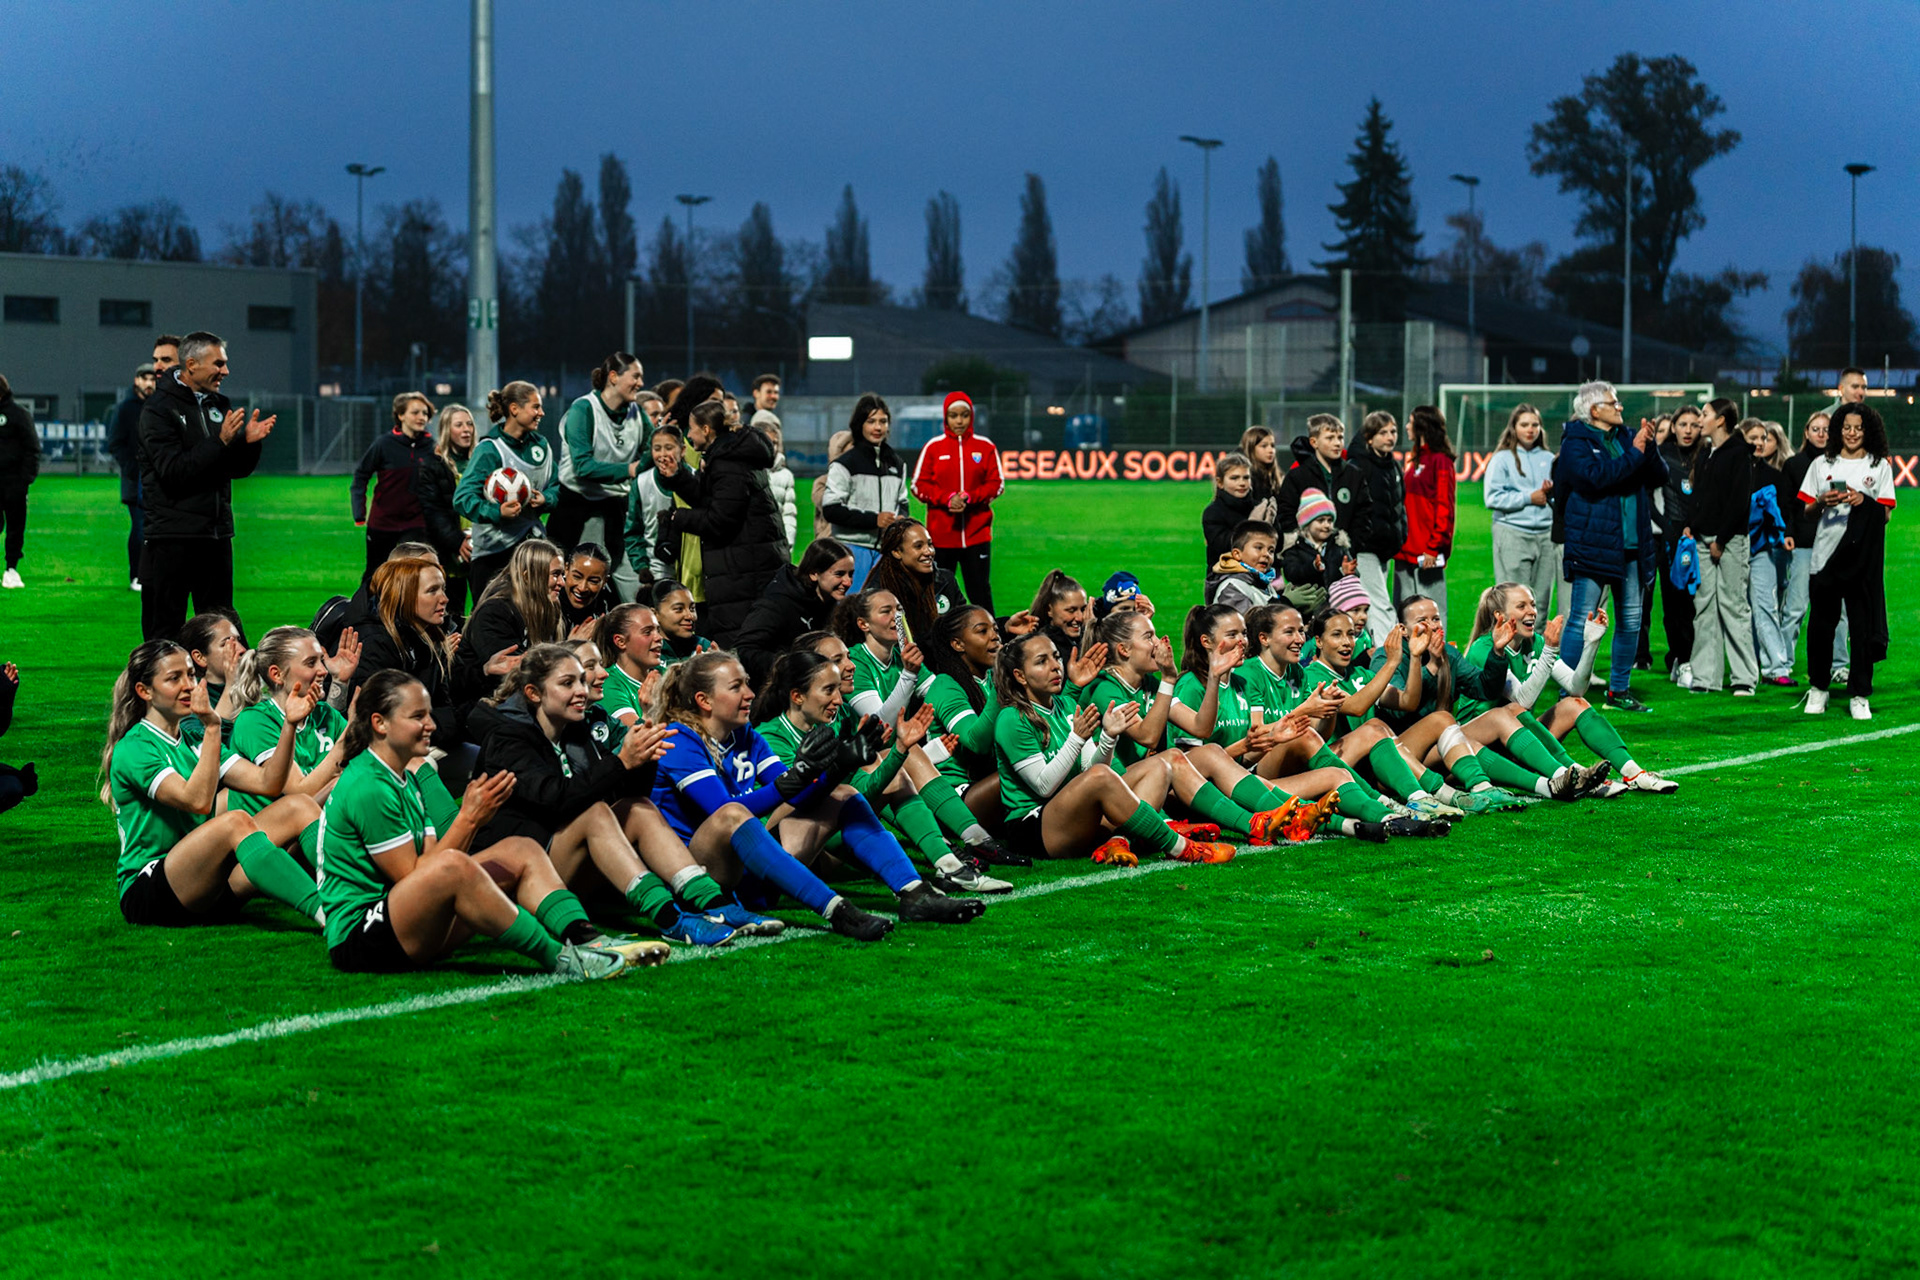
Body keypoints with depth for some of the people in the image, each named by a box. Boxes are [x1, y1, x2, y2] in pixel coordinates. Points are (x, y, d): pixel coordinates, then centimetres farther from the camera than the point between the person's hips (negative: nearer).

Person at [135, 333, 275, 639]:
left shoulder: (217, 404, 12)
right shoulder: (159, 408, -8)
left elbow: (238, 469, 15)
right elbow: (173, 471, -20)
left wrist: (249, 442, -5)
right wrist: (221, 441, -21)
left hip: (217, 533, 7)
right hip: (172, 536, -7)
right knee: (166, 629, -1)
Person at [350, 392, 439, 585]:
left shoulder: (432, 447, -3)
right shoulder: (384, 444, -9)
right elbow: (360, 475, -2)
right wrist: (359, 515, -9)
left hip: (415, 524, 0)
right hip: (382, 522, 0)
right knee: (374, 575, 15)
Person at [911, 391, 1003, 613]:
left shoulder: (985, 447, 5)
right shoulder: (933, 447, 3)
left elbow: (997, 484, 4)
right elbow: (919, 485, 2)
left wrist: (969, 497, -13)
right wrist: (947, 498, -14)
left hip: (977, 534, 0)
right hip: (941, 534, 0)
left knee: (980, 592, 2)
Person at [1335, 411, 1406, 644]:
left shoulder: (1394, 466, 13)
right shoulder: (1356, 468, -12)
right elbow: (1341, 510, -15)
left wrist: (1401, 536, 15)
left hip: (1385, 551, 8)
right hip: (1363, 550, -8)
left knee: (1367, 610, 12)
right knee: (1380, 607, -14)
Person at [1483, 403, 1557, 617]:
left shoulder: (1548, 459, 16)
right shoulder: (1502, 459, 3)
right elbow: (1493, 498, -8)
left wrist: (1551, 493, -5)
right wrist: (1529, 497, -8)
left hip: (1545, 534, 4)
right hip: (1513, 533, -4)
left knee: (1541, 600, 3)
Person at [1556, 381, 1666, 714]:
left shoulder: (1623, 438, 14)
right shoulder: (1576, 442, -4)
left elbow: (1660, 476, 11)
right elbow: (1595, 476, -21)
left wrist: (1649, 447, -6)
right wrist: (1634, 453, -15)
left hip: (1631, 546, 7)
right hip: (1593, 545, -7)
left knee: (1631, 620, 11)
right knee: (1582, 620, -8)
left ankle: (1619, 689, 22)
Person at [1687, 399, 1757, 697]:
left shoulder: (1738, 454, -6)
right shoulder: (1703, 454, 17)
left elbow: (1740, 501, -12)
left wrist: (1721, 539, -14)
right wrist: (1691, 527, 6)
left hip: (1730, 539, -7)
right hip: (1703, 538, 7)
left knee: (1733, 604, -7)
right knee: (1704, 606, 4)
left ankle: (1745, 678, -4)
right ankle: (1704, 677, 6)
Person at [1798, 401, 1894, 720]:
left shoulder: (1880, 466, 8)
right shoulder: (1822, 464, 12)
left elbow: (1886, 514, 2)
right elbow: (1807, 511, 12)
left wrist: (1864, 501, -17)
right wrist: (1823, 502, -10)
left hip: (1863, 559, -1)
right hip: (1825, 555, 1)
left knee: (1863, 625, -4)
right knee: (1820, 624, 2)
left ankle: (1859, 696, 0)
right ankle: (1818, 688, 18)